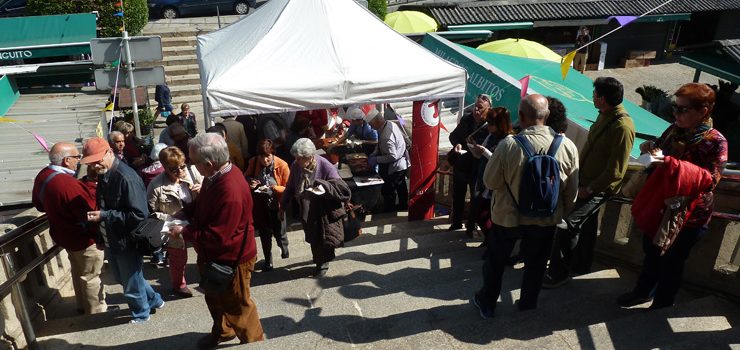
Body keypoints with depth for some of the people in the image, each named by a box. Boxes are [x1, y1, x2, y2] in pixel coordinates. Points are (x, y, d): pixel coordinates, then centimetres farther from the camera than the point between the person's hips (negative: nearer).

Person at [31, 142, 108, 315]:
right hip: (84, 238, -9)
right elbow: (92, 210, -33)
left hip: (63, 234, 9)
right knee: (90, 276, 8)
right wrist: (92, 187, -21)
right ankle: (96, 311, 24)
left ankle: (82, 306, 43)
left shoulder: (43, 176, -3)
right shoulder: (69, 184, -33)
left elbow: (39, 204, 12)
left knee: (78, 271, 26)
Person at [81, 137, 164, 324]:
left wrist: (105, 216, -27)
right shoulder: (103, 175, 3)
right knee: (124, 278, 25)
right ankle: (153, 300, 45)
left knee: (132, 284, 12)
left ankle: (141, 313, 37)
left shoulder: (126, 178, -26)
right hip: (111, 240, 9)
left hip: (126, 242, -9)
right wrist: (94, 213, 2)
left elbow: (139, 215, -28)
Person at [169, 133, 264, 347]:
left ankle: (254, 342, 35)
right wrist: (183, 212, -3)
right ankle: (222, 331, 53)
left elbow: (217, 236, -32)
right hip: (214, 255, 9)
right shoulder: (216, 176, -5)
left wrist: (184, 233, -21)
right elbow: (202, 204, 14)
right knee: (215, 298, 29)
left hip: (231, 259, -9)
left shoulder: (231, 191, -36)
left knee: (237, 306, 12)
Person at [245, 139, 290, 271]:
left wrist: (273, 188, -30)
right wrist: (249, 181, -13)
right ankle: (268, 261, 32)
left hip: (276, 205, -2)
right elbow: (246, 176, 10)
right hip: (261, 204, 2)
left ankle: (284, 248, 47)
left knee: (279, 232, 11)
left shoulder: (282, 165, -19)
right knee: (264, 234, 13)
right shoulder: (253, 162, -10)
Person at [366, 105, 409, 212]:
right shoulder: (391, 124, -4)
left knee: (387, 191, 6)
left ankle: (388, 212, 22)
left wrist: (375, 159, -22)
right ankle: (403, 206, 46)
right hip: (402, 164, 10)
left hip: (394, 168, -10)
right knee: (401, 187, 27)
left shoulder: (385, 136, -34)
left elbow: (392, 156, -31)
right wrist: (374, 154, 0)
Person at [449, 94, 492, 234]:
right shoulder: (466, 118, -1)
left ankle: (471, 226, 27)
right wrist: (457, 144, -10)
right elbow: (453, 135, 8)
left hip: (477, 167, -5)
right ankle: (456, 222, 35)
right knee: (458, 195, 17)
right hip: (460, 164, 5)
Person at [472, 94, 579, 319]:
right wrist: (562, 212, 14)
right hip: (546, 218, 2)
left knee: (496, 261, 18)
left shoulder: (508, 145, -24)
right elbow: (572, 190, -3)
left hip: (508, 216, -2)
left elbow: (490, 181, -13)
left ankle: (486, 303, 34)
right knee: (535, 263, 22)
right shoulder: (567, 146, -14)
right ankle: (528, 303, 40)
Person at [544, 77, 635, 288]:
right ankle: (581, 265, 36)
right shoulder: (605, 115, 4)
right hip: (585, 181, 9)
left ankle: (559, 273, 3)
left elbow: (616, 171, -23)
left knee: (568, 223, -10)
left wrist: (590, 189, -18)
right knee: (586, 224, 20)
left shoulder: (622, 127, -24)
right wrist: (579, 174, 12)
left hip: (598, 189, -9)